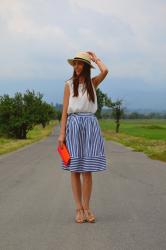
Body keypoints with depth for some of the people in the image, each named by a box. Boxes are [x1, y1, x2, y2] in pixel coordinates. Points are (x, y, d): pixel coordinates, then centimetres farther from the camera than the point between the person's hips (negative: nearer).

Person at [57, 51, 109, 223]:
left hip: (91, 126, 1)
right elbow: (65, 110, 2)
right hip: (74, 125, -1)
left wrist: (95, 58, 5)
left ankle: (87, 207, 8)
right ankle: (79, 208, 7)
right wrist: (62, 134, -4)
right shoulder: (69, 84, 6)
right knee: (75, 169, 0)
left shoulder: (93, 83, 9)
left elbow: (105, 71, -12)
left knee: (88, 170, 1)